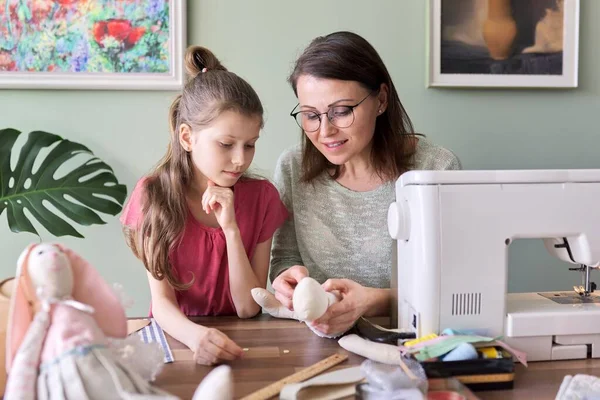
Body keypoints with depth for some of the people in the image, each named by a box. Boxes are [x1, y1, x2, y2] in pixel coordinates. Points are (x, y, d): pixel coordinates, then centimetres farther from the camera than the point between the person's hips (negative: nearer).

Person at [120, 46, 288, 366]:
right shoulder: (153, 194, -6)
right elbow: (162, 301, -11)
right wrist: (195, 336, -32)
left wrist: (231, 229, -18)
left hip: (238, 344, 0)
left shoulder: (262, 196, -4)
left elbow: (249, 309, -6)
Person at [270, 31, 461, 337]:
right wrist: (288, 279, -15)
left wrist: (375, 302, -28)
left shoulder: (437, 169, -10)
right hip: (320, 345, 3)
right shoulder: (293, 169, -1)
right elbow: (285, 257, 8)